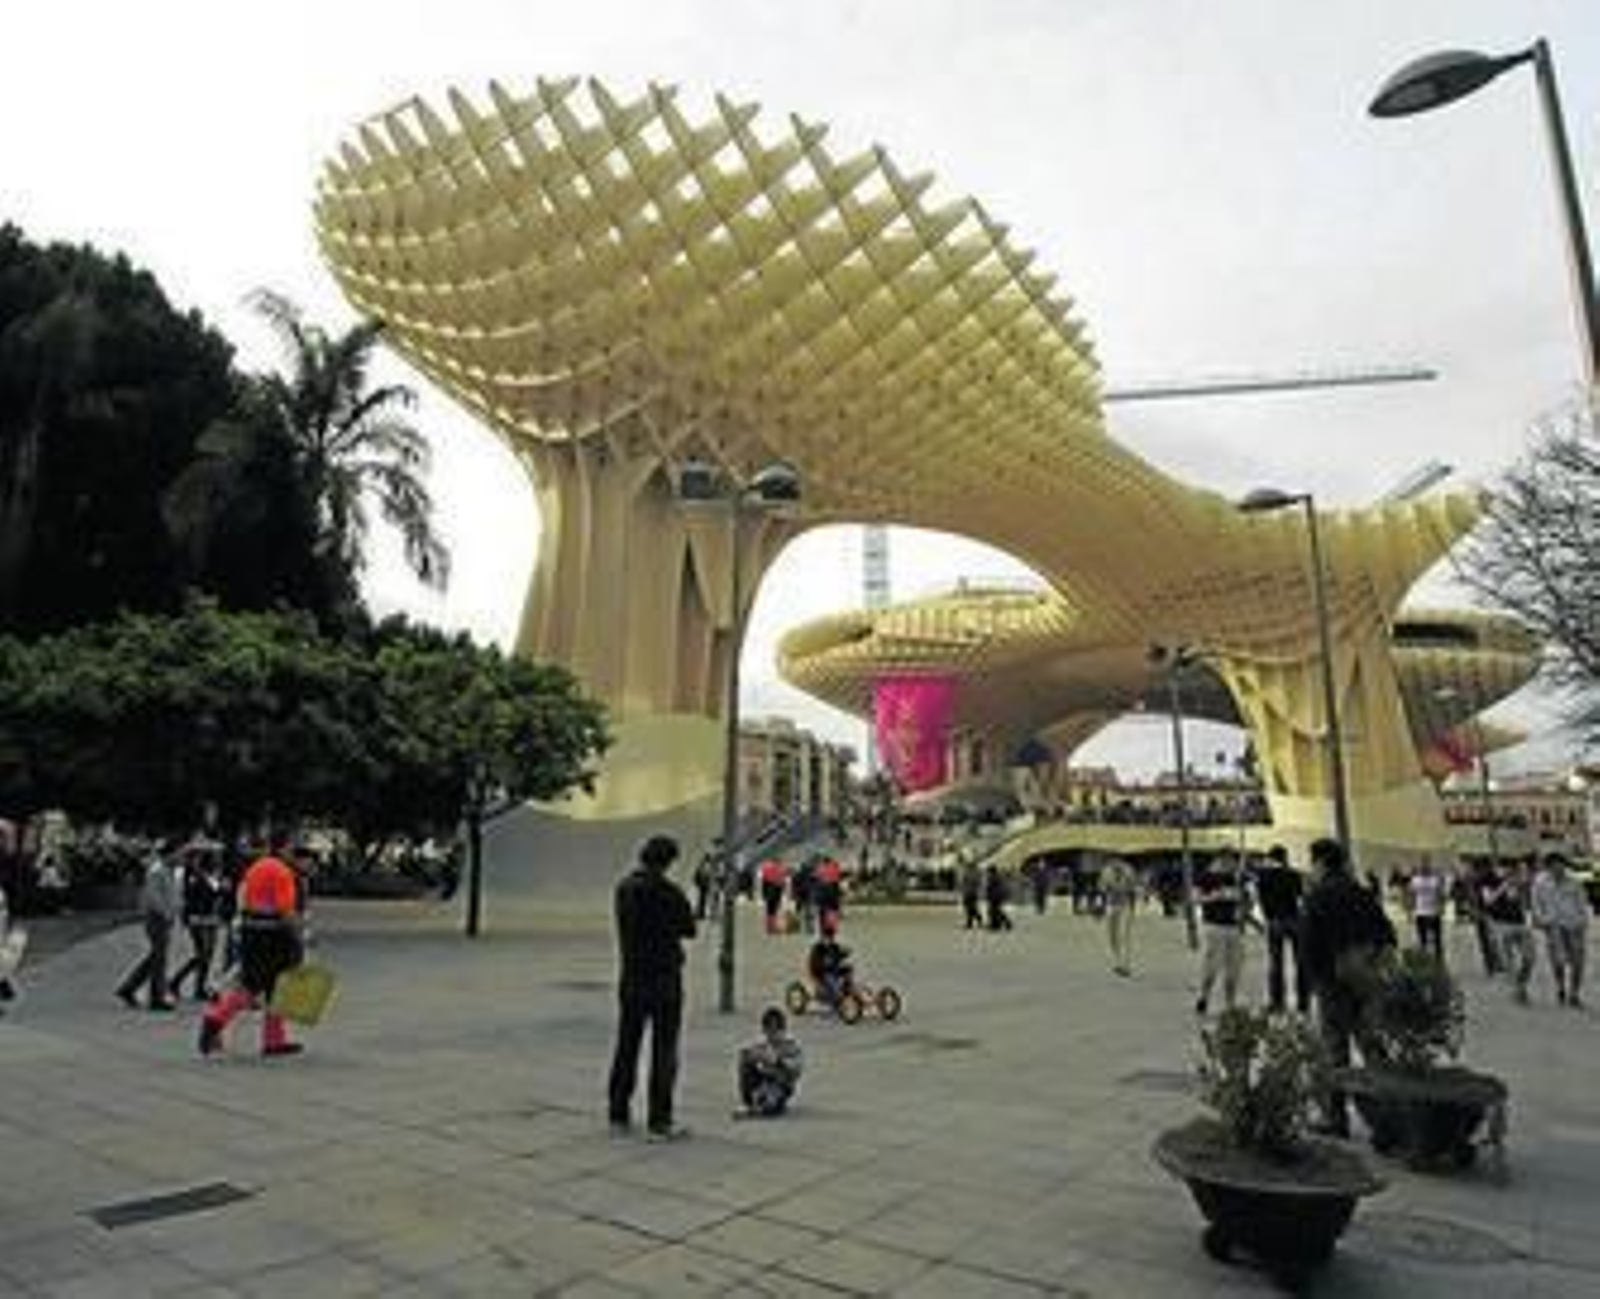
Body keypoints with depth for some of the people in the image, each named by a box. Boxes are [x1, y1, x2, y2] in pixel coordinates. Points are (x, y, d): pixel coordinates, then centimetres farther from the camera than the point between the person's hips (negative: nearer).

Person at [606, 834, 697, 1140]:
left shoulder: (623, 887, 2)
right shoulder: (669, 892, -17)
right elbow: (689, 930, -7)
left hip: (630, 979, 6)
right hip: (664, 979, -6)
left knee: (627, 1046, 16)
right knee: (663, 1052, 2)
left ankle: (619, 1115, 25)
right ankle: (659, 1122, 5)